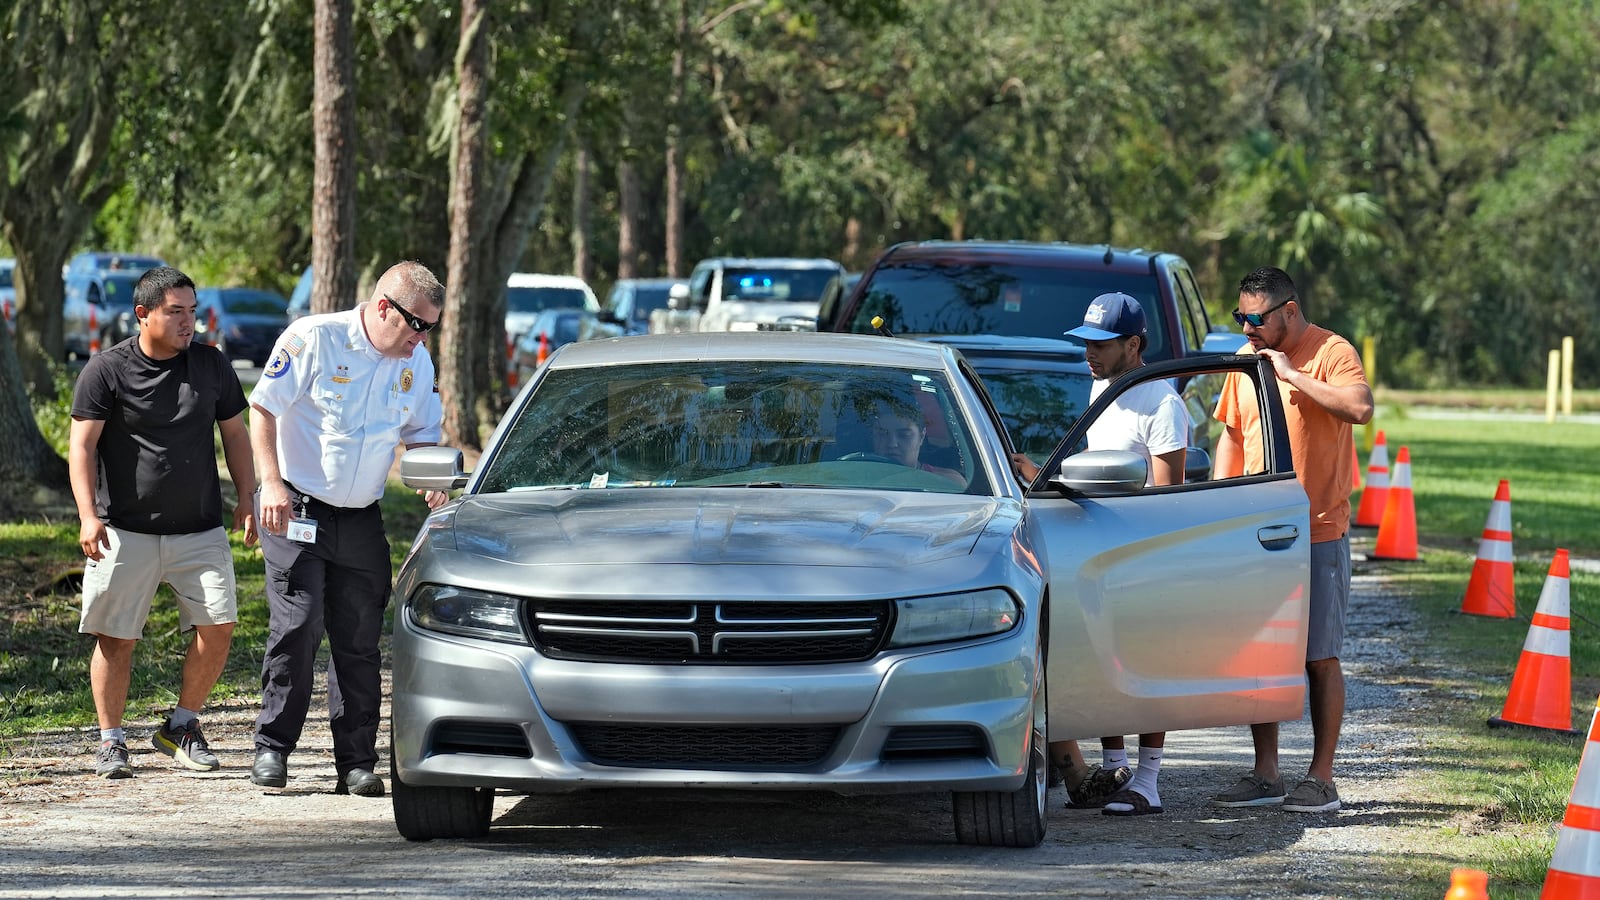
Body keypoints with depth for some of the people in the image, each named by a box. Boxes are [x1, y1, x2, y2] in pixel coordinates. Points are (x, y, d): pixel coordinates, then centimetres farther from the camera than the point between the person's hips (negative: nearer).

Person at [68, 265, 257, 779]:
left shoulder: (212, 365, 8)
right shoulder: (107, 371, -3)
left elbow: (235, 435, 16)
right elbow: (82, 446, -6)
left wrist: (246, 500, 7)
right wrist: (88, 516, -16)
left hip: (200, 530, 3)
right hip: (126, 531, -3)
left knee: (219, 624, -8)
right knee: (116, 637, -1)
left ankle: (182, 727, 10)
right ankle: (111, 741, 11)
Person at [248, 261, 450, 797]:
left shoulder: (416, 362, 6)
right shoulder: (313, 339, -11)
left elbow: (419, 433, 17)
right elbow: (262, 409, -8)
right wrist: (271, 484, -17)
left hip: (361, 521, 5)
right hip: (297, 511, -5)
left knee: (360, 640, 2)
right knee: (300, 623, -13)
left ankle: (356, 764, 7)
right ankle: (272, 747, 0)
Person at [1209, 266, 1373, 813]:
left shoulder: (1331, 353, -9)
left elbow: (1360, 407, -27)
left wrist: (1291, 374, -23)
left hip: (1318, 533, -6)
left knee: (1319, 658, -1)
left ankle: (1321, 780, 4)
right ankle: (1265, 776, 13)